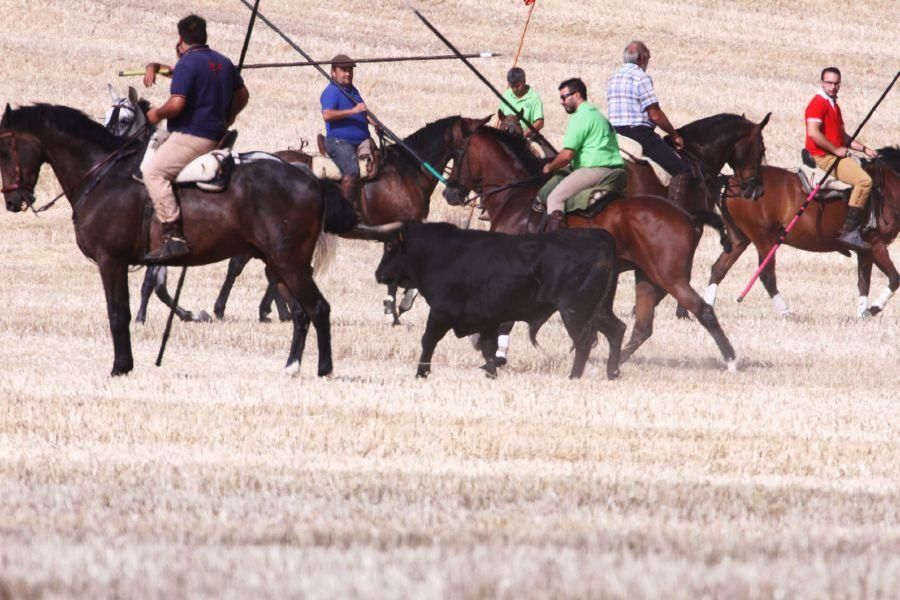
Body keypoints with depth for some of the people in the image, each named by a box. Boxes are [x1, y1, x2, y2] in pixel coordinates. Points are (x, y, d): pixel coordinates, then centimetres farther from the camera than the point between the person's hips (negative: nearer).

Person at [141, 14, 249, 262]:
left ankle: (174, 237, -33)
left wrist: (157, 114, -5)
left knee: (153, 171, -21)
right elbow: (242, 95, 26)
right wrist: (228, 117, 40)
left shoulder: (187, 64, -14)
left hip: (191, 136, -10)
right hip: (216, 135, 10)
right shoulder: (224, 63, 14)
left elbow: (176, 104, -23)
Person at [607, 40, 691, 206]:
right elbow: (655, 115, -14)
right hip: (640, 134, -9)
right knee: (681, 170, -10)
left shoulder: (613, 78, 14)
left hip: (615, 135, 9)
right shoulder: (640, 77, -11)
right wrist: (675, 135, 1)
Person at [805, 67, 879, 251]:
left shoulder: (834, 105, 21)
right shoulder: (818, 103, -11)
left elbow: (843, 137, 28)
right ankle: (849, 231, -28)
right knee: (864, 180, -24)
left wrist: (864, 149, 17)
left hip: (836, 154, 11)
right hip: (824, 157, -11)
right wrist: (836, 150, -18)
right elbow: (813, 132, -25)